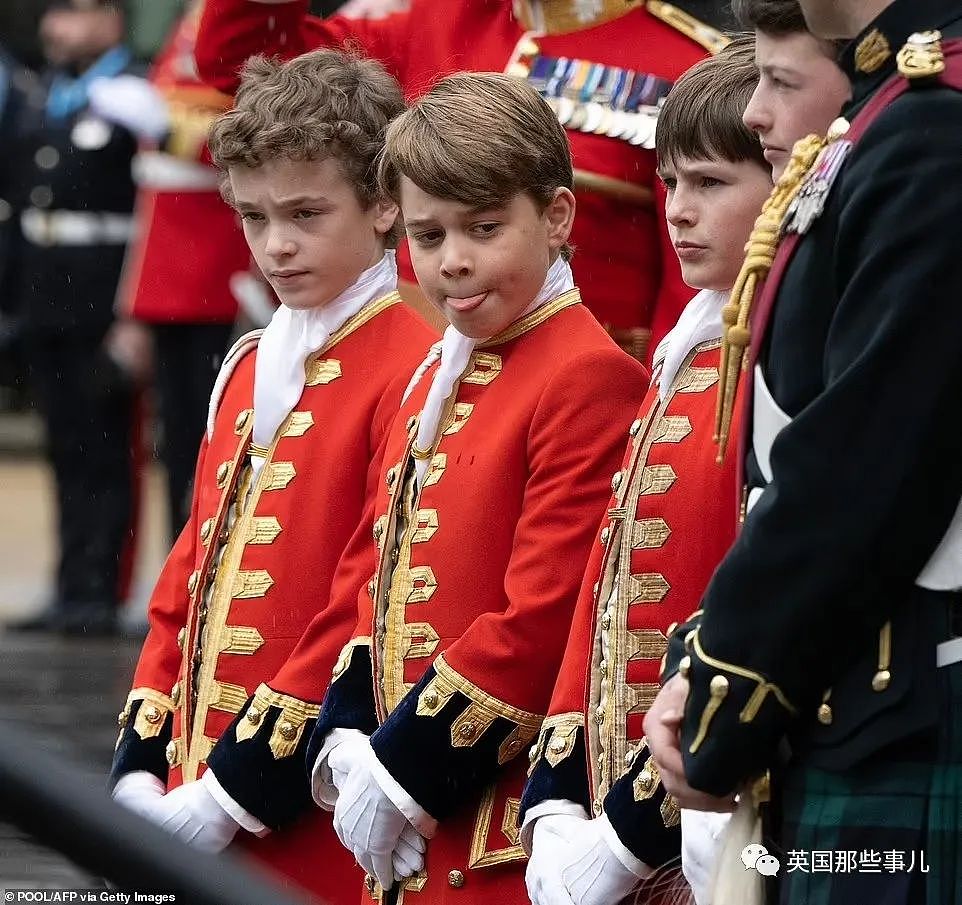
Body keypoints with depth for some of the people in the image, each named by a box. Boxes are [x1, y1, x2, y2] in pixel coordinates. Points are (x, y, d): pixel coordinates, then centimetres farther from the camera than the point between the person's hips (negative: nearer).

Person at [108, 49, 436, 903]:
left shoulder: (418, 371, -12)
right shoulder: (248, 367, 14)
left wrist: (240, 788, -16)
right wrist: (143, 768, 5)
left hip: (317, 823, -7)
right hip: (194, 807, 7)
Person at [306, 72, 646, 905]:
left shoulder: (588, 378, -12)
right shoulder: (437, 381, 15)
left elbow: (543, 619, -17)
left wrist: (405, 769, -14)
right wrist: (348, 749, 3)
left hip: (506, 834, -8)